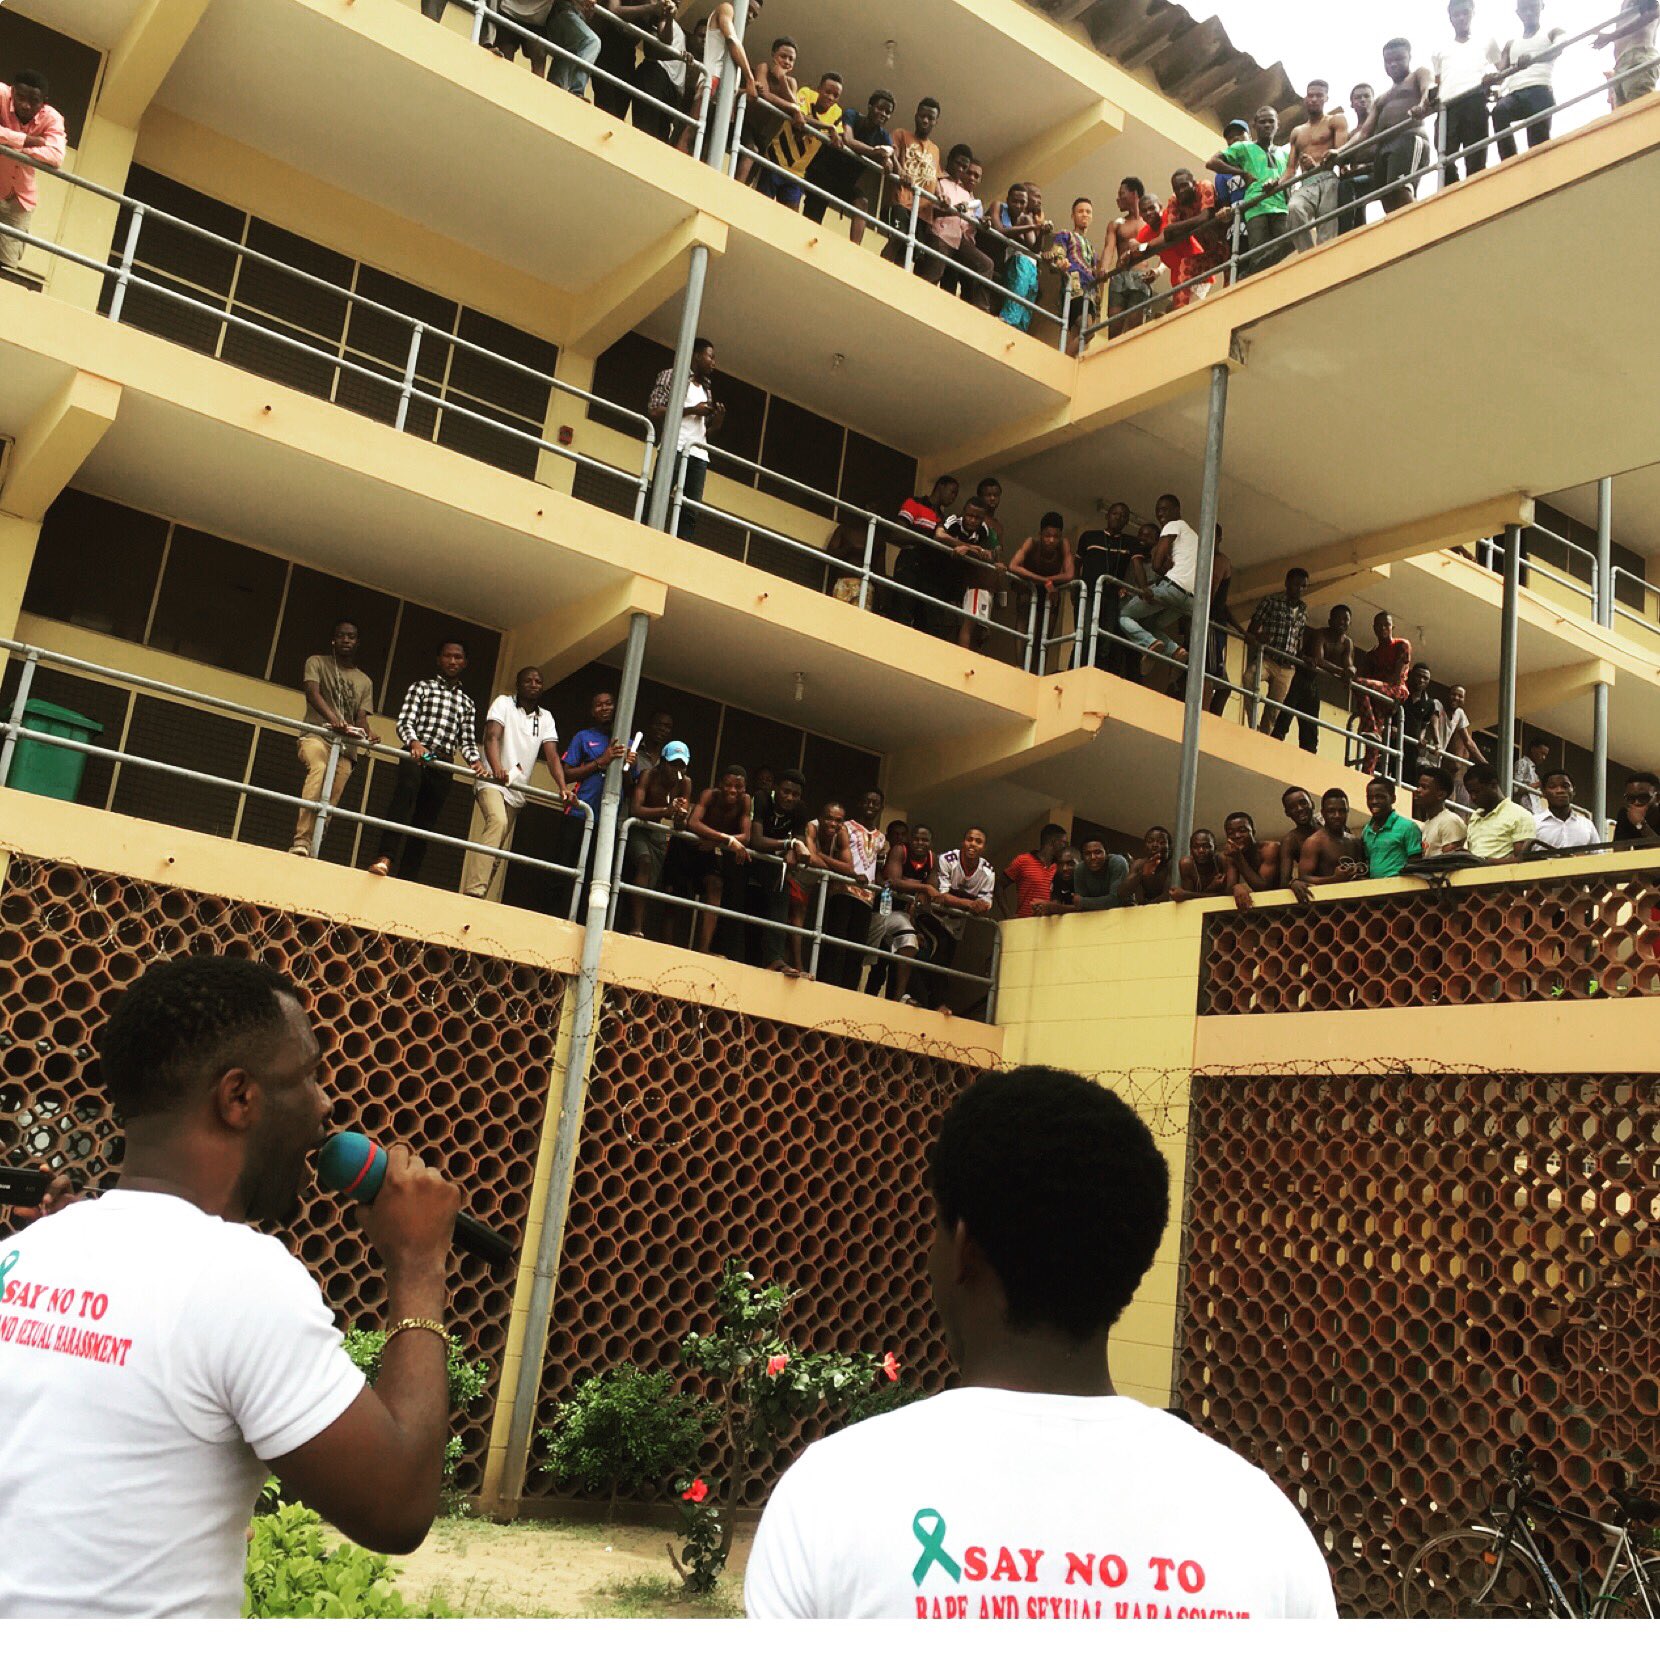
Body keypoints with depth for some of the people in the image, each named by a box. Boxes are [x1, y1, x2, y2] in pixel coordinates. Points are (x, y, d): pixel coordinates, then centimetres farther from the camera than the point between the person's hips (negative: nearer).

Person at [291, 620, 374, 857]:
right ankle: (301, 840, -45)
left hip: (346, 747, 5)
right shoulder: (317, 662, 11)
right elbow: (312, 693, -8)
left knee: (328, 805, -8)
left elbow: (362, 718, 11)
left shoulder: (365, 682, 22)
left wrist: (366, 735, -16)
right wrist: (334, 719, -27)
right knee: (319, 768, -35)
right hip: (316, 735, -5)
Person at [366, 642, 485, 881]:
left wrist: (475, 760, -6)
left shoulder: (467, 702, 24)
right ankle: (385, 857, -49)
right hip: (416, 754, -4)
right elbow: (404, 722, 2)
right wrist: (414, 743, -20)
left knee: (423, 825, 2)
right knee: (405, 789, -35)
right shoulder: (422, 687, 14)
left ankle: (406, 880, 3)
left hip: (443, 765, 5)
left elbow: (467, 740, 17)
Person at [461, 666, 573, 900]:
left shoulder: (545, 718, 13)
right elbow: (492, 736, -15)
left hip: (517, 791, 6)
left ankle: (476, 895, 6)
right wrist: (496, 768, -35)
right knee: (497, 822, -31)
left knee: (498, 849, 3)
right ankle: (474, 890, -39)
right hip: (492, 782, -6)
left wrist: (562, 787, -17)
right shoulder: (504, 703, 0)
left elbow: (552, 755, 1)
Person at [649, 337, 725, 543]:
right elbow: (653, 411, -3)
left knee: (690, 512, -6)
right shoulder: (673, 375, 9)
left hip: (698, 455, 6)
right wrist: (691, 410, -6)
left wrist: (718, 421, 4)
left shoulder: (707, 390, 26)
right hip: (674, 448, -6)